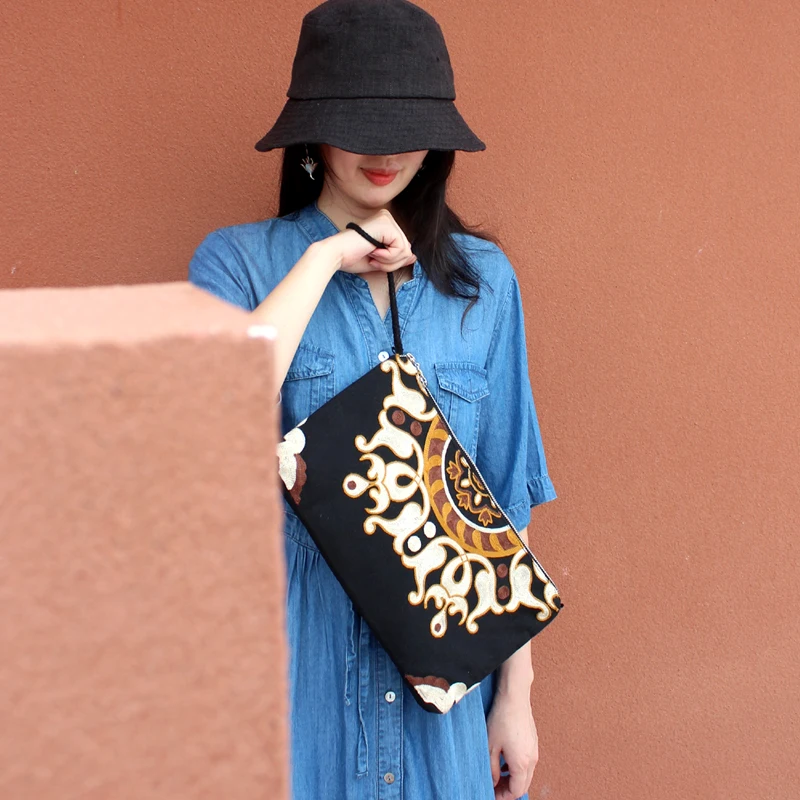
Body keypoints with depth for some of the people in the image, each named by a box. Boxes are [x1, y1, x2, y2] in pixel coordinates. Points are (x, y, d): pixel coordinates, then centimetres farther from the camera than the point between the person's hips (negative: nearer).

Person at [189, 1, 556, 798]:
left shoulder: (482, 278, 2)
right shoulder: (237, 260, -3)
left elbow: (506, 497, 3)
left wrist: (517, 689, 3)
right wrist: (326, 258, -15)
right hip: (301, 655, -2)